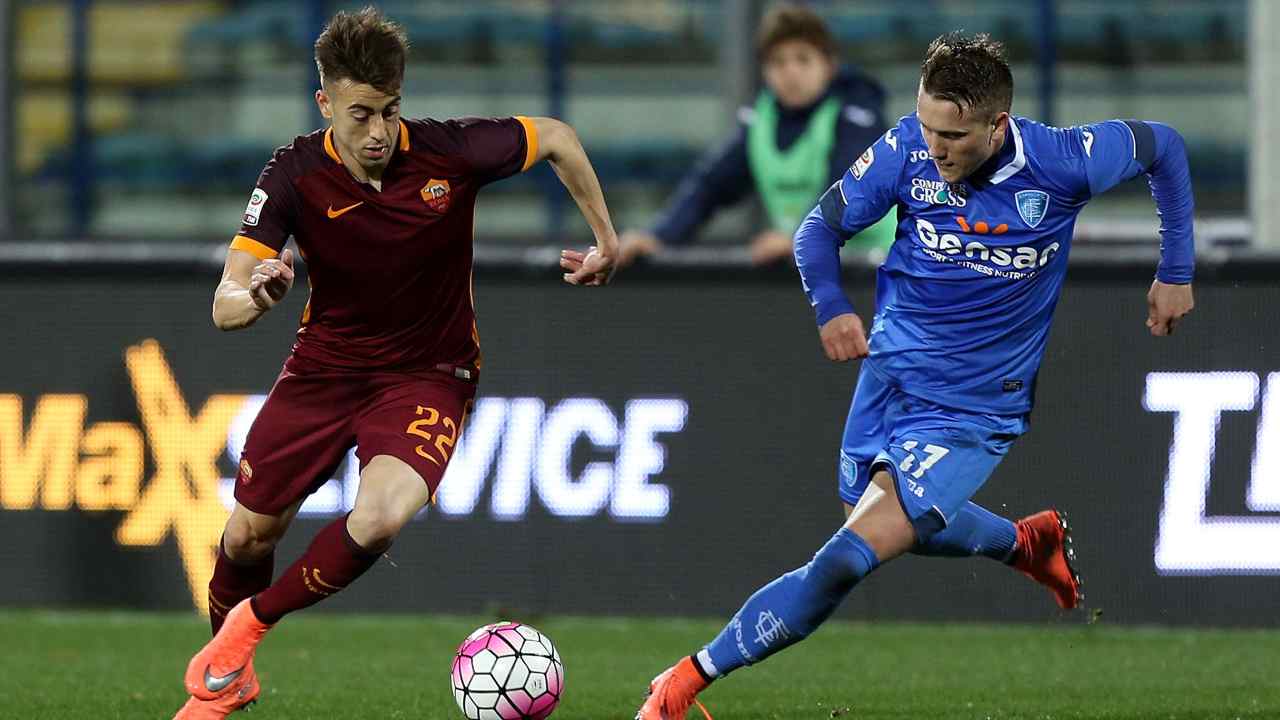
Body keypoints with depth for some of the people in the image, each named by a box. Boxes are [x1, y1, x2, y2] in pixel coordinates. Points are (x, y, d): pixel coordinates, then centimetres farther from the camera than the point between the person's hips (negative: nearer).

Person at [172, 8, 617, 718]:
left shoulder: (448, 152, -20)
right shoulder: (294, 175, -18)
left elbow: (557, 139, -1)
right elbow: (225, 306, -23)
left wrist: (605, 239, 2)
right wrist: (253, 296, -46)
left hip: (426, 375, -2)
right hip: (324, 366, 2)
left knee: (379, 519, -28)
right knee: (249, 533, 7)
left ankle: (251, 623, -4)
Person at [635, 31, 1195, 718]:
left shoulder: (1060, 161, -20)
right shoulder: (908, 149, -15)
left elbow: (1161, 145, 0)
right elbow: (821, 225, -3)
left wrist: (1176, 271, 3)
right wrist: (829, 305, -23)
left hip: (972, 414, -5)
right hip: (890, 371, 5)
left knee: (849, 558, -18)